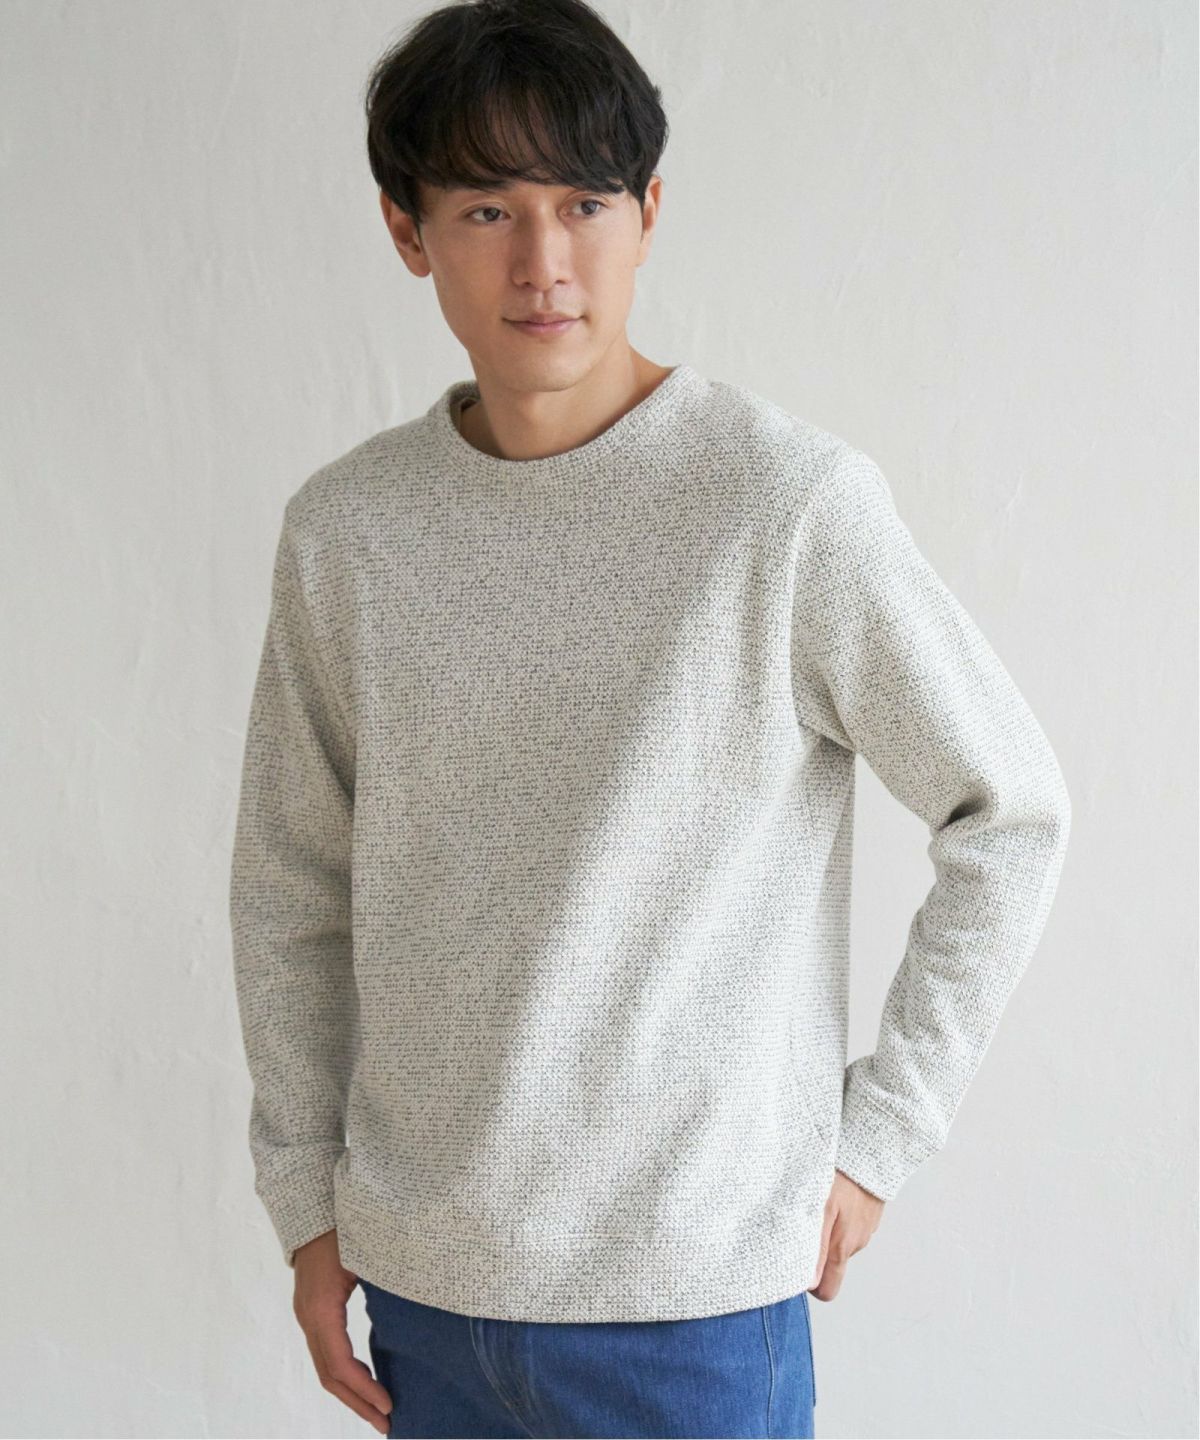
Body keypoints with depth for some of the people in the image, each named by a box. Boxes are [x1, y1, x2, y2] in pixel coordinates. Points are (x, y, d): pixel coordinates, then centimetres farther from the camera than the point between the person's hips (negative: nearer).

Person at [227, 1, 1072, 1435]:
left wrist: (878, 1134, -5)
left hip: (692, 1290, -3)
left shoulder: (791, 499, -13)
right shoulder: (342, 528, -1)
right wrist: (308, 1204, 7)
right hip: (419, 1275, 4)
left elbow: (1010, 810, -6)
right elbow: (290, 886, 7)